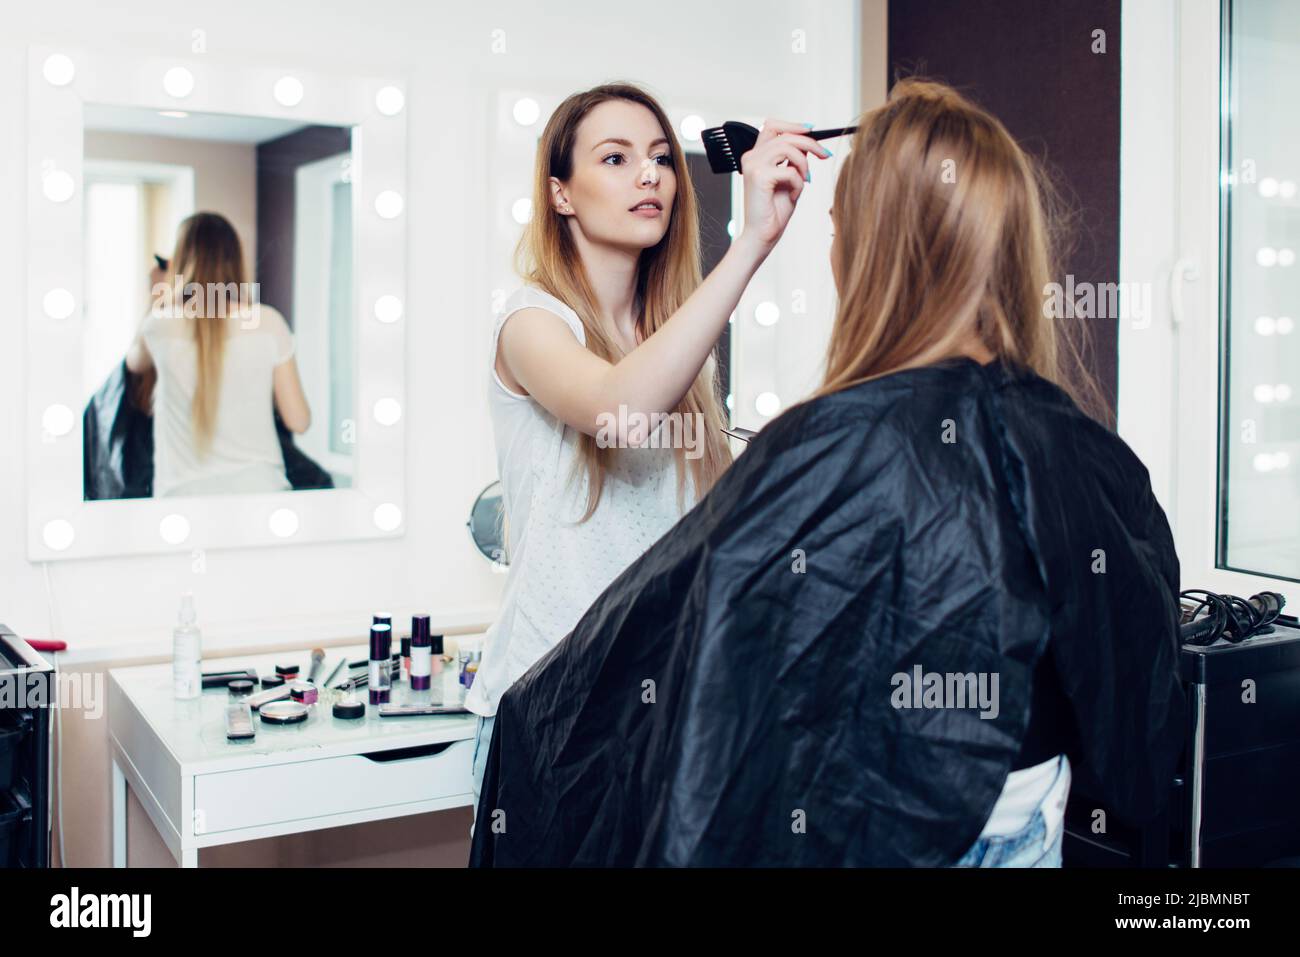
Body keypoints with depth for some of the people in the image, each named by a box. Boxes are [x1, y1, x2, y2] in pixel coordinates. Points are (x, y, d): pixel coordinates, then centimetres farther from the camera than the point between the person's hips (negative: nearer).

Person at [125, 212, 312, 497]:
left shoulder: (161, 326, -3)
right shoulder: (268, 322, -5)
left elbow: (135, 363, 22)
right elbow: (299, 421, 0)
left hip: (185, 491, 0)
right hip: (260, 485, 0)